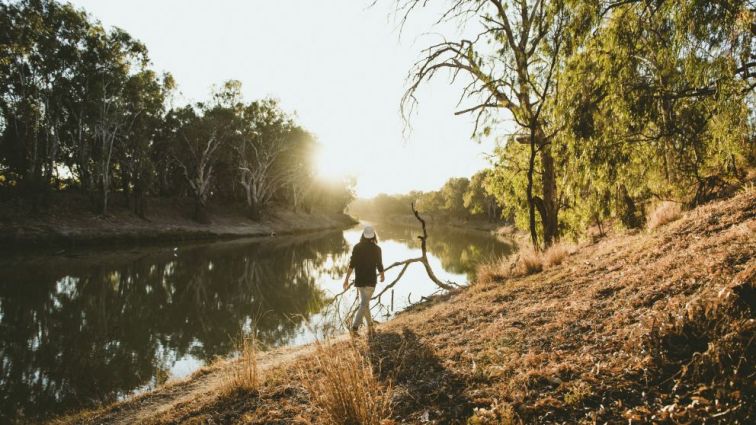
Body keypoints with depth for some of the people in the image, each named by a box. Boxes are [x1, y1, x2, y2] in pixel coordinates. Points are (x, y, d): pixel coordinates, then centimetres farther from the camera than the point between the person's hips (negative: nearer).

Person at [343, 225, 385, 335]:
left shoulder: (357, 247, -4)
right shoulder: (377, 249, -8)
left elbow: (352, 264, -10)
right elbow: (379, 265, -4)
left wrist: (346, 279, -9)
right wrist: (382, 276, 17)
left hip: (359, 280, 4)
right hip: (370, 281, -3)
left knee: (365, 302, 21)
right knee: (364, 304, -4)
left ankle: (370, 323, 34)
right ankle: (355, 327, -17)